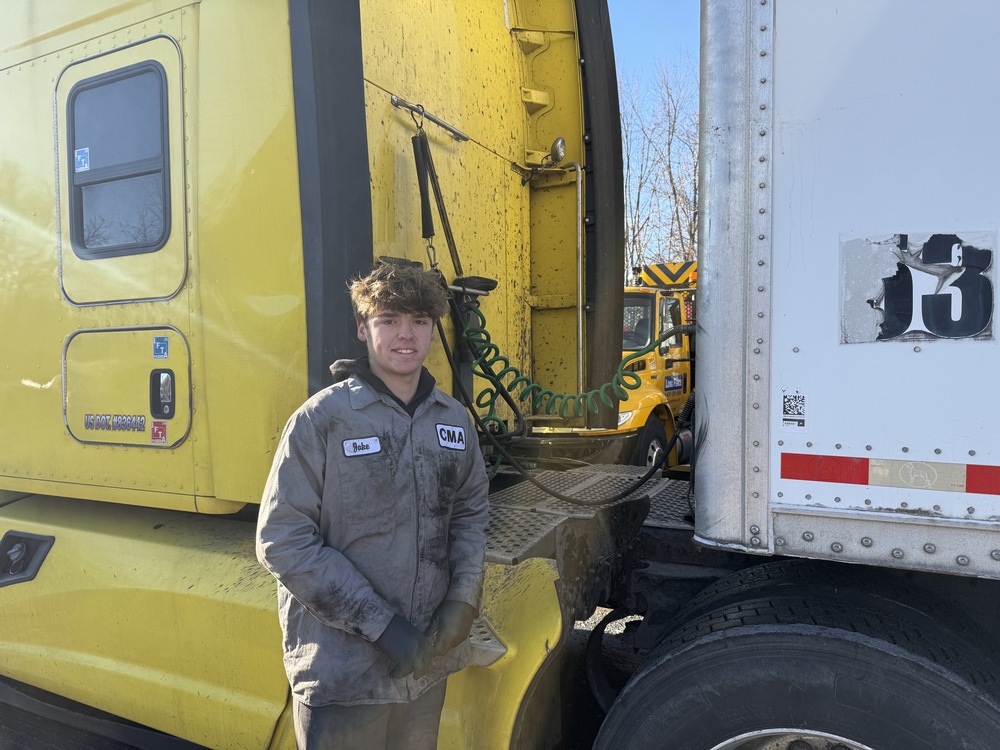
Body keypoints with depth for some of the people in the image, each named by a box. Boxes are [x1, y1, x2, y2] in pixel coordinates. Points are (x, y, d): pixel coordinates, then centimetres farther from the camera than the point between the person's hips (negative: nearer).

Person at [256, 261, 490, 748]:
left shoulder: (454, 421, 3)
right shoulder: (321, 420, -13)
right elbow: (281, 541, -15)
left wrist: (463, 599, -6)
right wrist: (380, 624, -17)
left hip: (427, 660, 5)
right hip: (342, 670, -5)